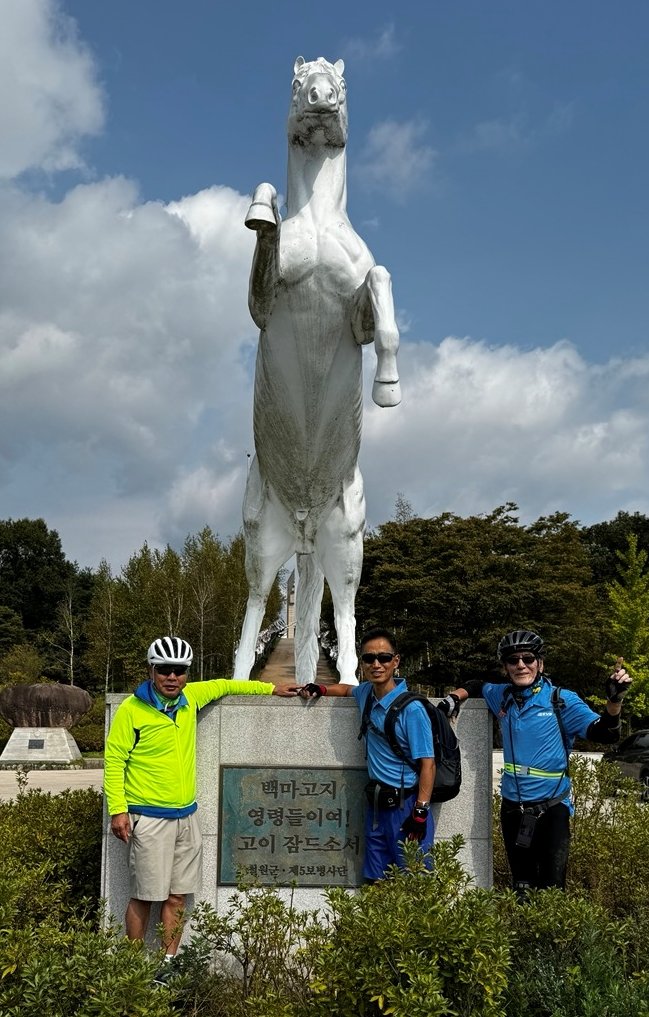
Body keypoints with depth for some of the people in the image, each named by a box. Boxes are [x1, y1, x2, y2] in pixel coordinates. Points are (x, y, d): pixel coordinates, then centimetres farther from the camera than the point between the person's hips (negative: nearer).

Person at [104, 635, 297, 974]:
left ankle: (168, 965, 18)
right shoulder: (131, 709, -10)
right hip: (149, 818, -5)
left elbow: (222, 686, 23)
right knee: (145, 896, -1)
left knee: (177, 897, 9)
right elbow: (114, 759, -7)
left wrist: (270, 688, 26)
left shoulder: (190, 698, 6)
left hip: (186, 816, 6)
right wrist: (117, 810, -12)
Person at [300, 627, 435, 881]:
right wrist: (320, 689, 15)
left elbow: (427, 763, -16)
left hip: (405, 805, -7)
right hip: (376, 804, 7)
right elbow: (349, 689, 33)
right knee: (375, 883, 11)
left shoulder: (411, 709, -16)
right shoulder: (366, 694, 6)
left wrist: (421, 812, -21)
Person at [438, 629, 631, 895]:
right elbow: (475, 686, 24)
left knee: (551, 888, -8)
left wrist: (614, 700, -34)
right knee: (521, 888, 15)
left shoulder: (562, 700, -9)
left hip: (551, 810, -4)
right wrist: (454, 697, 5)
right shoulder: (501, 696, 3)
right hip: (512, 809, 4)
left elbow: (602, 734, -17)